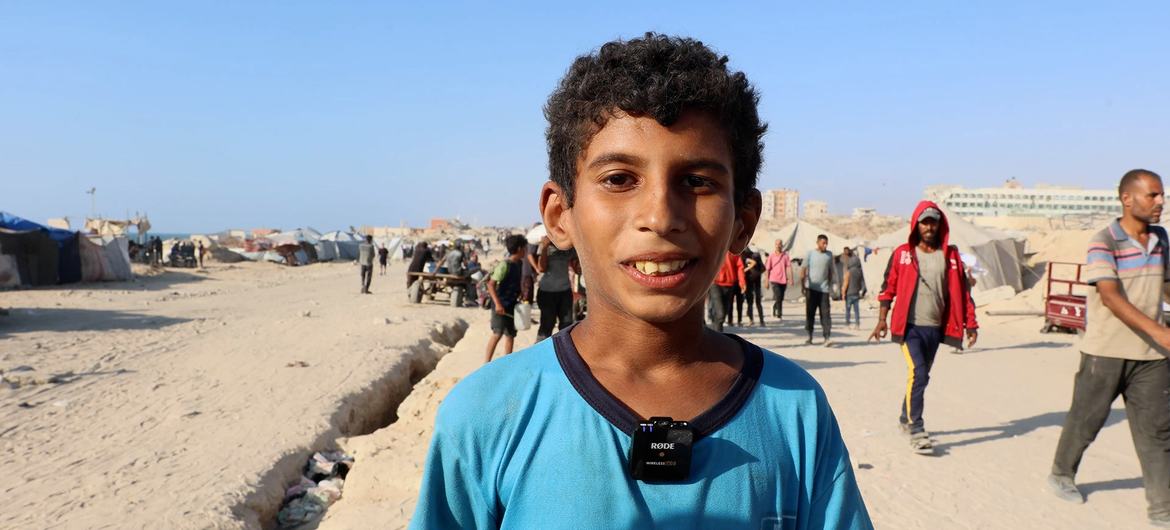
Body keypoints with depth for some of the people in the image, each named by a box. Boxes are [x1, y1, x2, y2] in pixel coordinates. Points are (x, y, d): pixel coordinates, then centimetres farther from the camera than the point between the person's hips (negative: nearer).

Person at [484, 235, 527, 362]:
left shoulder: (519, 264, 7)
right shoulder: (504, 265, -17)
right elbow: (491, 284, -21)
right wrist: (497, 303, -27)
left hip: (512, 305, 8)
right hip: (501, 305, -8)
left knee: (510, 334, 11)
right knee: (497, 333, -11)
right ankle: (487, 362, -4)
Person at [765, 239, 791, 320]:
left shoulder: (785, 255, 2)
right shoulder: (771, 256, 0)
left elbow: (789, 267, -5)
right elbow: (767, 269, 4)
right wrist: (767, 281, 2)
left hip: (783, 280, 2)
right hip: (774, 280, -2)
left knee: (781, 298, 11)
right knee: (778, 296, -16)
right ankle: (779, 314, -12)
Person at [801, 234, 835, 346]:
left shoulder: (829, 255, 8)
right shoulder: (810, 254, 0)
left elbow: (830, 271, 16)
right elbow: (804, 270, -3)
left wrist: (830, 285, 14)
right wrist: (802, 285, -10)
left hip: (824, 289, 1)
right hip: (811, 288, -1)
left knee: (825, 313, -8)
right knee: (810, 313, 6)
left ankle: (827, 338, -13)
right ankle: (810, 336, 18)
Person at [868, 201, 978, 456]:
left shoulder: (950, 255, 5)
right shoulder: (902, 253, -1)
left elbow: (962, 290, 8)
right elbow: (888, 287, 1)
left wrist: (970, 323, 4)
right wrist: (882, 319, -5)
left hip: (935, 327, 4)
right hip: (910, 325, -4)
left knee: (920, 375, 14)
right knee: (918, 373, -15)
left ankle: (906, 419, 32)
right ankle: (917, 431, -10)